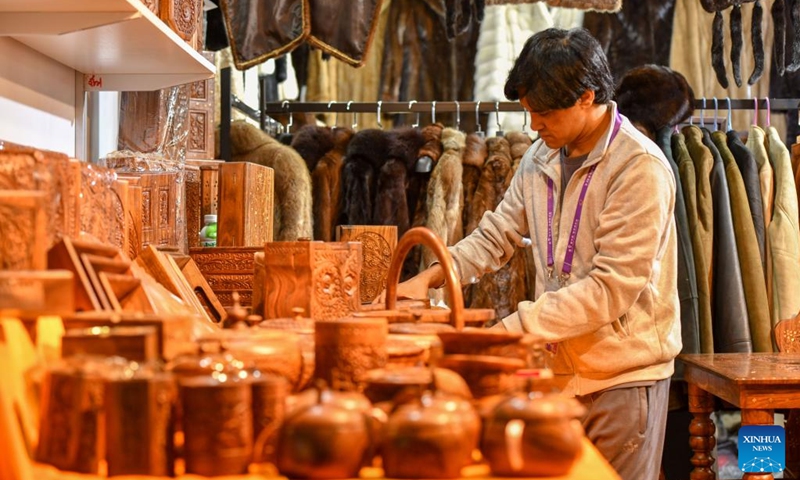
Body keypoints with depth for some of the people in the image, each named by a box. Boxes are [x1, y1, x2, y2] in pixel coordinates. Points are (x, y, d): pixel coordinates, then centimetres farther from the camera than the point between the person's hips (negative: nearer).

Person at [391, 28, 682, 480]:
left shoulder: (640, 168, -17)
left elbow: (611, 289, -22)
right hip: (559, 369, 6)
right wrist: (429, 278, -3)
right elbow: (496, 235, 13)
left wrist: (513, 329, -23)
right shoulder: (541, 159, 6)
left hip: (622, 375, -6)